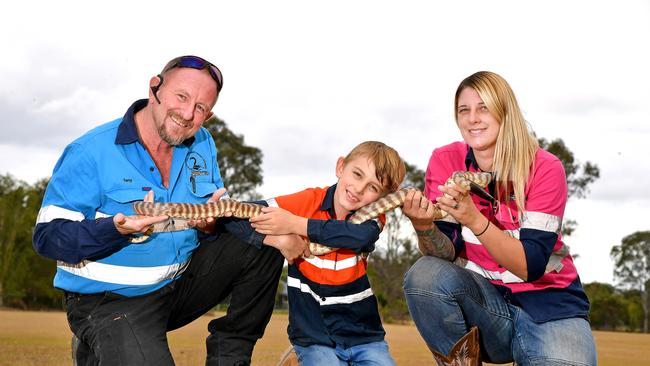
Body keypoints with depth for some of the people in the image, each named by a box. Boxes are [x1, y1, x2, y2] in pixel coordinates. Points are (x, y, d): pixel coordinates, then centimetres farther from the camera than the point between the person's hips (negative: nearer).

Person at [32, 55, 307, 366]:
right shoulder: (92, 152, -15)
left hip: (183, 280, 6)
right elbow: (47, 236, -16)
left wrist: (212, 224, -17)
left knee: (264, 241, -6)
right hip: (111, 301, -6)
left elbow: (220, 214, 9)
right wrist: (119, 228, -32)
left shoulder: (202, 145, 4)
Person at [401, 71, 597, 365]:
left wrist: (474, 220, -33)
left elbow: (531, 266, -19)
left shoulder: (544, 168, -11)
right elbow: (447, 254, -9)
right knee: (425, 275, -27)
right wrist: (424, 228, -31)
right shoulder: (445, 161, -4)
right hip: (482, 299, 3)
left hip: (547, 301, -3)